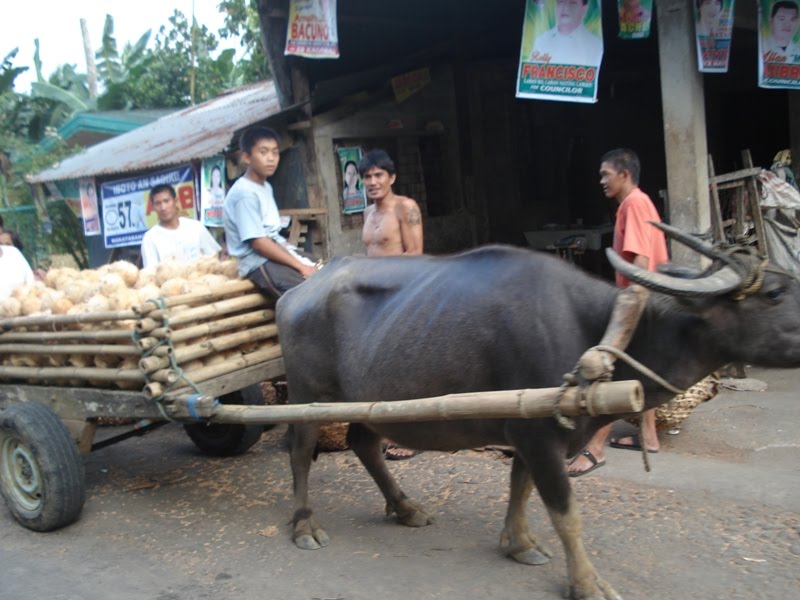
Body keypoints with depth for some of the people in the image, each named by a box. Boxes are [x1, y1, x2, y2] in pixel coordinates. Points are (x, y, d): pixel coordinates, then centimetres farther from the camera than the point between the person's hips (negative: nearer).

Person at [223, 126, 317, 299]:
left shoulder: (266, 187, 14)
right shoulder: (245, 192, -15)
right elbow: (258, 242, -20)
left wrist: (300, 258, 4)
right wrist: (300, 266, -20)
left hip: (279, 252, 10)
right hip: (260, 263, -10)